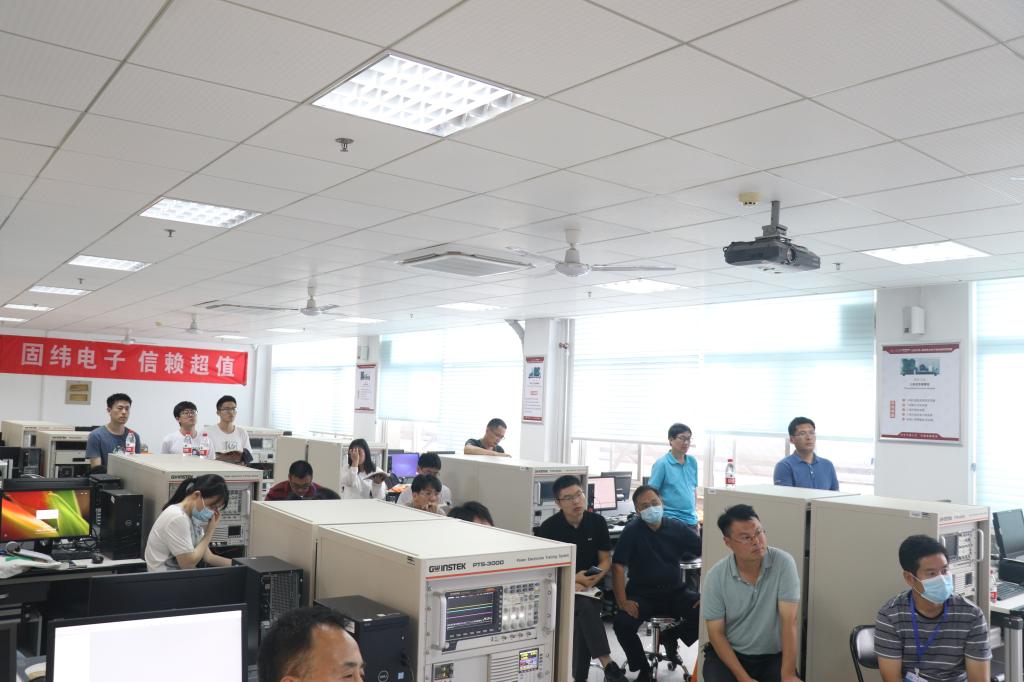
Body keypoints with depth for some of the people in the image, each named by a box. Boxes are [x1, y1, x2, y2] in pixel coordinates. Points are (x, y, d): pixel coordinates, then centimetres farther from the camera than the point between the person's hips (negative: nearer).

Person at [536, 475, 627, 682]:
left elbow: (606, 560, 4)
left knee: (581, 621, -25)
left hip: (591, 586, 3)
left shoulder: (597, 522, -1)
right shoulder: (549, 528, -9)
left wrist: (594, 578, -17)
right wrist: (573, 580, -22)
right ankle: (608, 665, -31)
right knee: (585, 607, -32)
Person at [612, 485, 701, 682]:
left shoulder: (677, 528, -1)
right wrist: (622, 602, -22)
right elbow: (618, 566, -13)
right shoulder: (632, 531, -8)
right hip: (642, 594, -2)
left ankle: (670, 637, 8)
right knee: (622, 624, -28)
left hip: (675, 592, 2)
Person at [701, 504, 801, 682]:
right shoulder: (715, 577, -13)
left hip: (774, 655, 1)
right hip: (728, 653, -1)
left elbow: (789, 620, -17)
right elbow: (716, 633, -8)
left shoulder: (783, 563, -14)